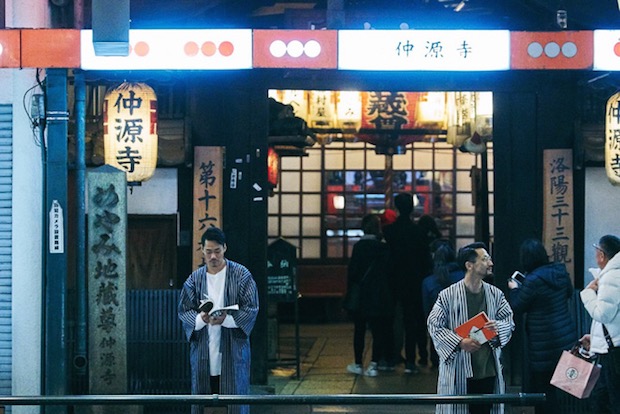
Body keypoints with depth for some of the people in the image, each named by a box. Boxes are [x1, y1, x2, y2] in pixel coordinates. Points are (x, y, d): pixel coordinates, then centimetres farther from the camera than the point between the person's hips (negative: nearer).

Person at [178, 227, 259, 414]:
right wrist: (200, 319, -18)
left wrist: (226, 319, -21)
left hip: (232, 348, -3)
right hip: (203, 350, 3)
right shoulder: (195, 279, 6)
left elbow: (251, 308, -5)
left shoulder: (241, 275, -2)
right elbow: (183, 310, 4)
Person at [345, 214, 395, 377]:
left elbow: (352, 272, -8)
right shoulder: (383, 247, -5)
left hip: (360, 296, -1)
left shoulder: (358, 247, -9)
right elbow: (388, 270, 1)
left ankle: (358, 364, 15)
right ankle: (374, 365, 0)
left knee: (359, 330, 10)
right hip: (379, 296, 1)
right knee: (378, 330, 5)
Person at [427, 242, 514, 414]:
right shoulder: (448, 295, -6)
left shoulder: (495, 294, 6)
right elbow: (434, 325, -5)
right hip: (458, 370, -4)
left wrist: (498, 327, -13)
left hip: (489, 369, 4)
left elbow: (510, 322, 11)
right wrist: (460, 342, -17)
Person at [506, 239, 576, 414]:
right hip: (568, 339, 7)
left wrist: (514, 289, 12)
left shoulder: (533, 281, -21)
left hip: (545, 345, -7)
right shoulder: (560, 272, 0)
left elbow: (517, 307, -8)